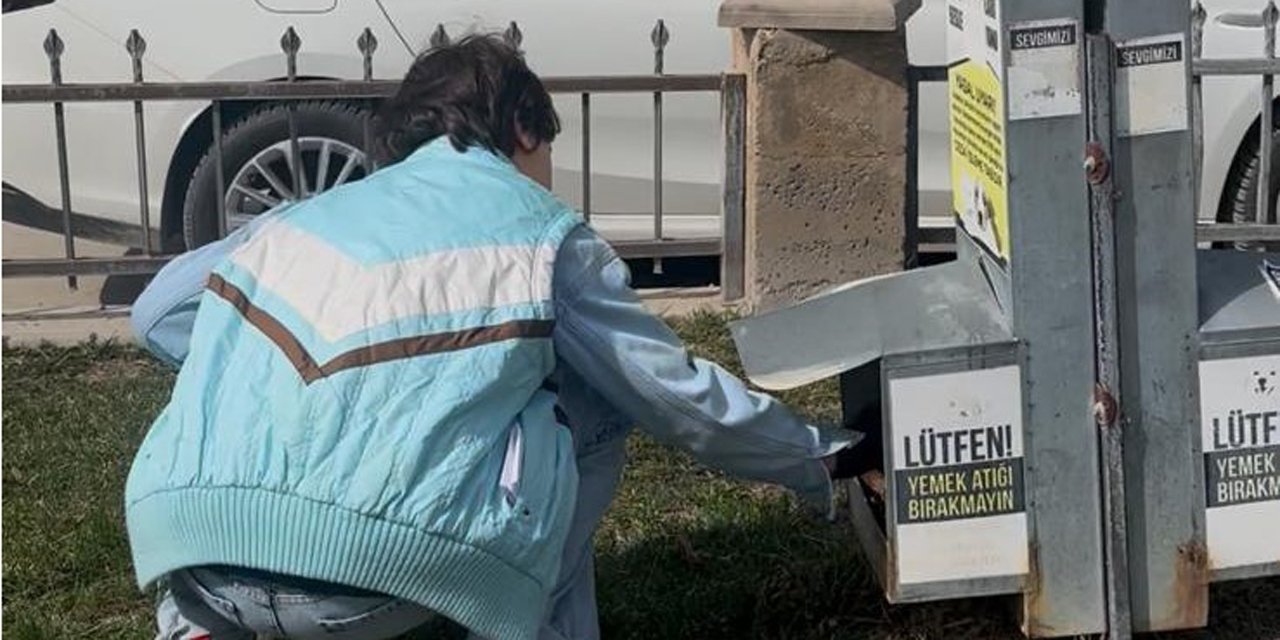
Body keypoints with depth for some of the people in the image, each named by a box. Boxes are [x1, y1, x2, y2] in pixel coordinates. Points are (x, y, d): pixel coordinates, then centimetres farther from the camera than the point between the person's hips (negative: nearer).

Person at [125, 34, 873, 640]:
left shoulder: (314, 210, 23)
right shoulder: (544, 236, 11)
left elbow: (159, 310, 25)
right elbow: (680, 397, 16)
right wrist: (823, 457, 31)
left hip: (188, 555, 5)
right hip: (369, 569, -4)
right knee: (590, 409, 19)